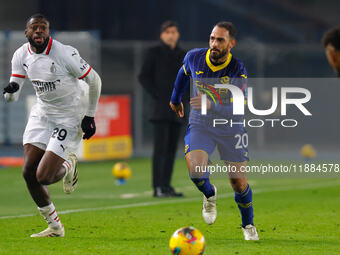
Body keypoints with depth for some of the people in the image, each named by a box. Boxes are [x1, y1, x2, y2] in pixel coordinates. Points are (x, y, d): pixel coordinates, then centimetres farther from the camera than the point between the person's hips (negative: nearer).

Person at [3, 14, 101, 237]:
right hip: (43, 113, 6)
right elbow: (12, 96, 0)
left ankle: (68, 166, 22)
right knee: (28, 172, -3)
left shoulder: (65, 54, -22)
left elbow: (94, 81, -10)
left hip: (71, 117, -6)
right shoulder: (21, 56, -5)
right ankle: (54, 227, 13)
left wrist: (90, 116, -7)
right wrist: (11, 91, -25)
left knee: (43, 177, -15)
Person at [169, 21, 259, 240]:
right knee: (195, 170, -25)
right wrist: (176, 99, 28)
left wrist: (211, 105, -46)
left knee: (239, 183, 2)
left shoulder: (238, 70, -20)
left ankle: (248, 225, 30)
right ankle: (209, 194, 11)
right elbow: (184, 73, 15)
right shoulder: (194, 58, -11)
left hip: (231, 129, -1)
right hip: (200, 126, 1)